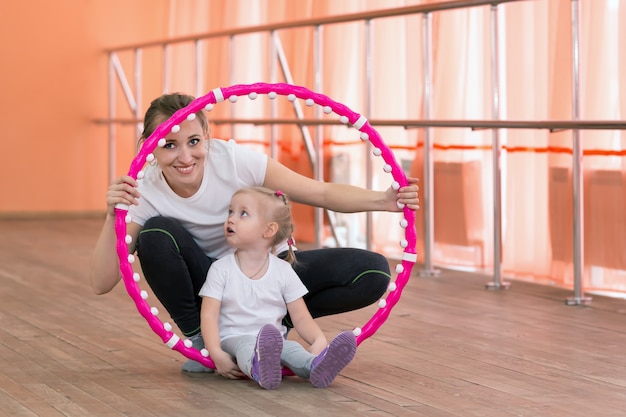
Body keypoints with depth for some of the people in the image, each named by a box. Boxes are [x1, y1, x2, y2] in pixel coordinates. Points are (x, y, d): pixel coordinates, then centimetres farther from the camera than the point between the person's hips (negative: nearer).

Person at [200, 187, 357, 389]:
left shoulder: (283, 271, 6)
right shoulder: (221, 269, 3)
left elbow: (300, 317, 3)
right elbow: (209, 315, -4)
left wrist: (319, 340, -19)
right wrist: (217, 354, -21)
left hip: (275, 341, 2)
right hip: (233, 339, -2)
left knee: (290, 348, -30)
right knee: (245, 345, -35)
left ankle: (316, 366, -63)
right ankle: (259, 369, -70)